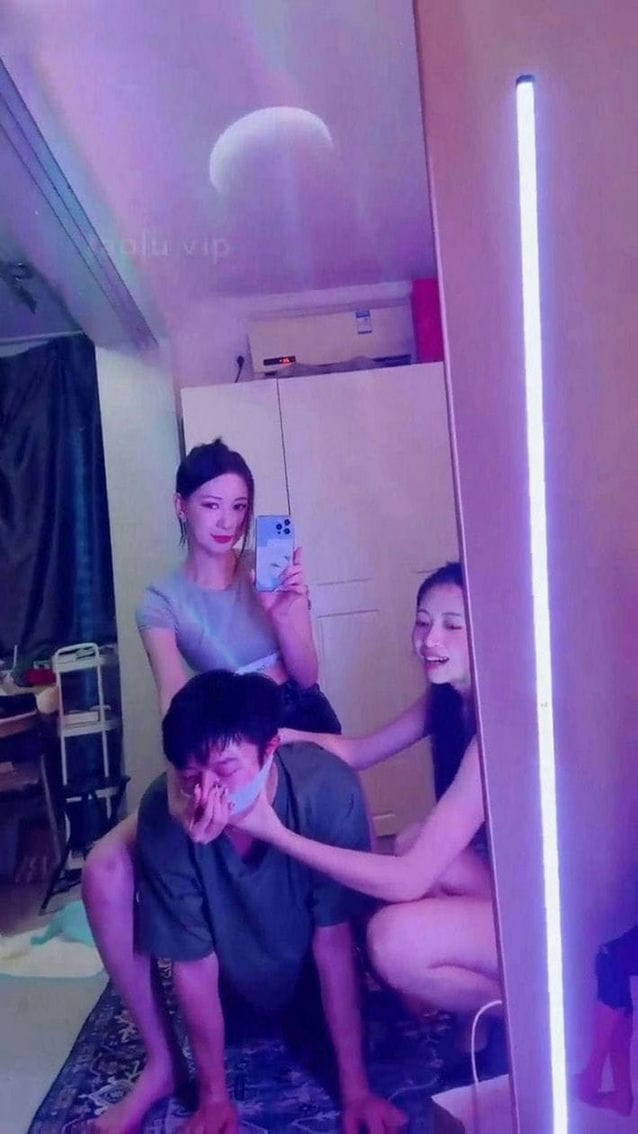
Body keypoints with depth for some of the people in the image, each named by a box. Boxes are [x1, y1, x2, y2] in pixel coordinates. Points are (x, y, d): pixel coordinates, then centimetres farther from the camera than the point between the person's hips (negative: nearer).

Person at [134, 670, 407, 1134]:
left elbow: (333, 938, -27)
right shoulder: (163, 811, -34)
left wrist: (355, 1088, -22)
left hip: (309, 961, -1)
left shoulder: (328, 789, -38)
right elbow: (193, 961, -22)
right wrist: (214, 1096, -14)